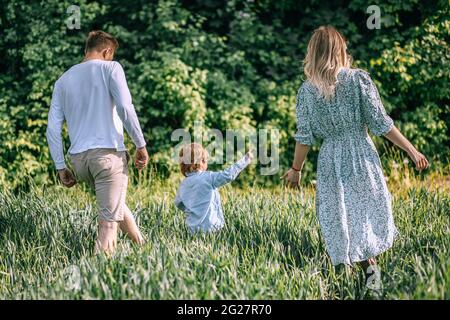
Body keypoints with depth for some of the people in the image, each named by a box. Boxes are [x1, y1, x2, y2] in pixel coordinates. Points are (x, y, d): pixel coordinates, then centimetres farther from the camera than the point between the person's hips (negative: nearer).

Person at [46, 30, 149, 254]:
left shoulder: (63, 80, 16)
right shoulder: (110, 68, 2)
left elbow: (53, 128, 10)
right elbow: (125, 108, -12)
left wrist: (60, 167, 13)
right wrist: (141, 145, -6)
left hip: (78, 159, 6)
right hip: (108, 152, -6)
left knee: (114, 201, 27)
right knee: (108, 220, -6)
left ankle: (140, 242, 37)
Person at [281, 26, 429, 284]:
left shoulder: (307, 90, 0)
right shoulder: (358, 79, -7)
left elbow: (305, 136, 0)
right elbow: (380, 123, -9)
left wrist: (296, 169, 13)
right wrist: (411, 149, -1)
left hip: (330, 159, 2)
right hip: (361, 155, -2)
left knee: (341, 216, 10)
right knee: (370, 210, 7)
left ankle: (368, 269, 9)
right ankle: (374, 267, -3)